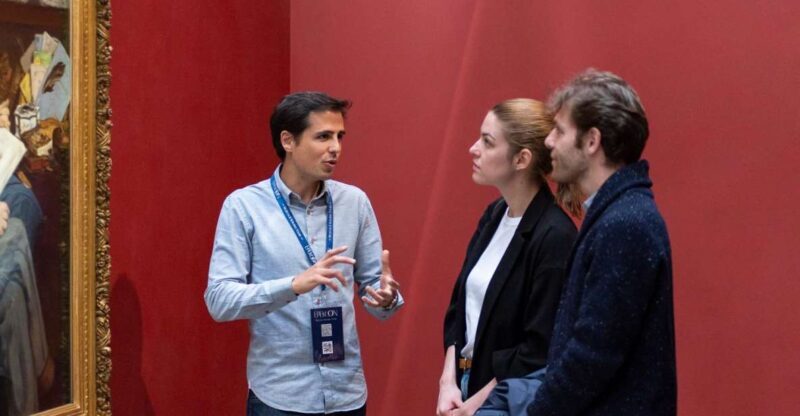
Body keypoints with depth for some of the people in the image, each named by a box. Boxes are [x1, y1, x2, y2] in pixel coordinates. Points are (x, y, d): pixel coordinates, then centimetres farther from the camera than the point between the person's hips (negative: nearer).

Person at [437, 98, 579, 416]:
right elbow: (460, 307, 8)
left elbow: (540, 351, -19)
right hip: (469, 381, 7)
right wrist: (448, 382, -3)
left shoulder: (555, 236, -19)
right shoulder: (494, 216, 3)